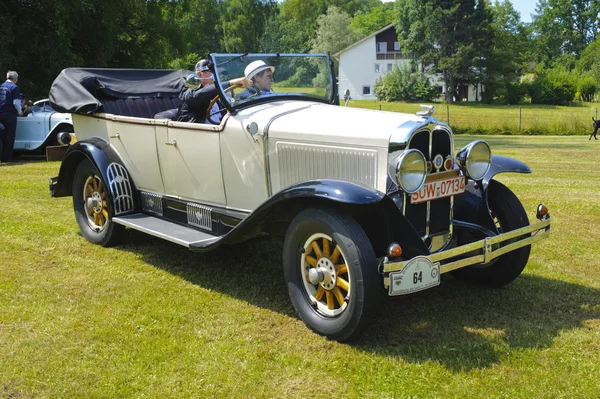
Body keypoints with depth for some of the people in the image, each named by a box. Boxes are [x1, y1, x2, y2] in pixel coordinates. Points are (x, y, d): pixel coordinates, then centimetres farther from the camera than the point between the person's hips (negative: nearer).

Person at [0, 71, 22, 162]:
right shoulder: (14, 87, -9)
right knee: (10, 137, 1)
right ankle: (8, 157, 1)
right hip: (10, 115, -6)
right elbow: (16, 102, -15)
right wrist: (20, 112, 0)